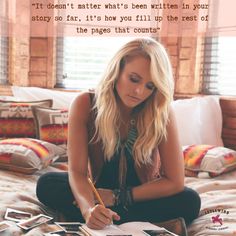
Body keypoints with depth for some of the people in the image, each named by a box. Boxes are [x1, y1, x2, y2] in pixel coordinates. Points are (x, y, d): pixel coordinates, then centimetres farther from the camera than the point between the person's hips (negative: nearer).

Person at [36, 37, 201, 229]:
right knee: (47, 184, -23)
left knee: (190, 201, -27)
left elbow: (175, 181, -19)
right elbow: (77, 171, -22)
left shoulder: (161, 113, -21)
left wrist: (118, 197, -22)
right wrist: (89, 208, -43)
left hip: (141, 197, 0)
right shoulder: (85, 105, -19)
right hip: (99, 190, 1)